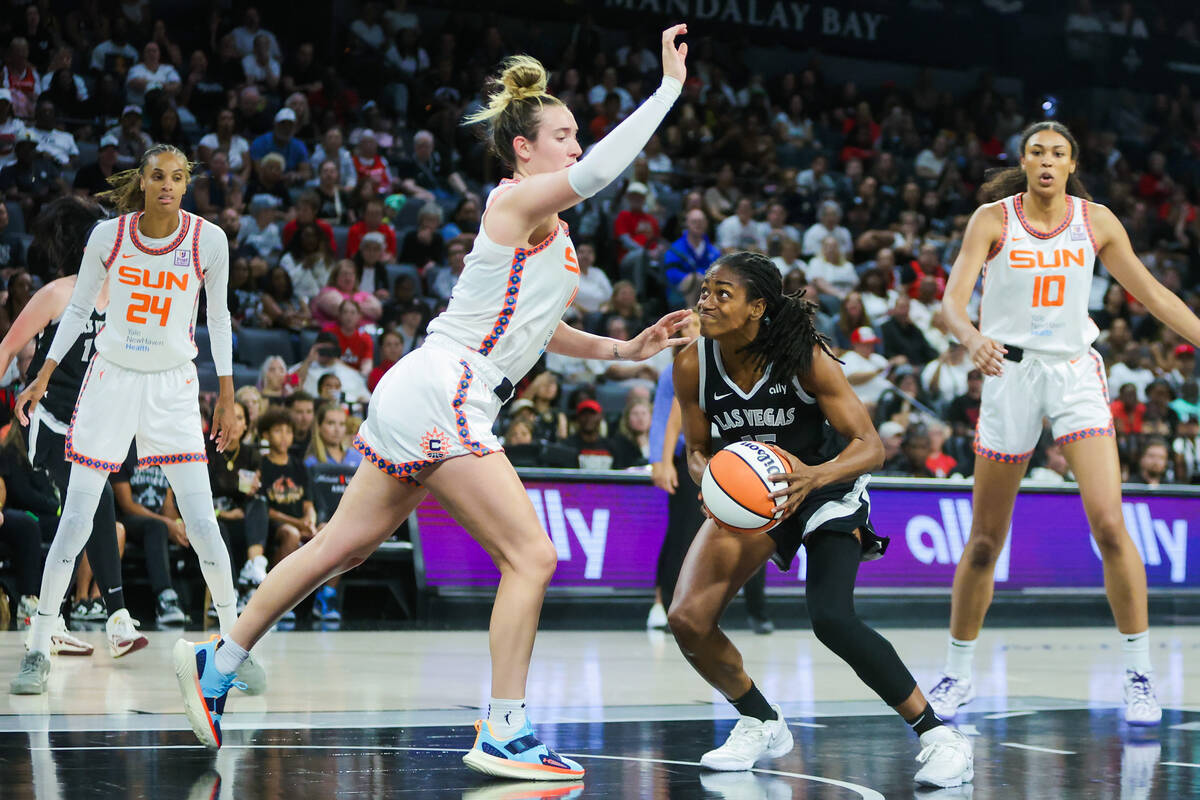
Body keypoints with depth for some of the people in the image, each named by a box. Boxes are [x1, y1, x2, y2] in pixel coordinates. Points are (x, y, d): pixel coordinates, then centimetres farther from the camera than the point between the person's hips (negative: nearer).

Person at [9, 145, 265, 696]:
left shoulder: (208, 240, -7)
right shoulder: (108, 235, -6)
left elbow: (217, 317, 6)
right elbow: (78, 309, 6)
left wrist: (227, 395, 5)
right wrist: (43, 376, 2)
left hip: (174, 387, 0)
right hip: (110, 378, 0)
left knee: (201, 522, -7)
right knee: (76, 522, -3)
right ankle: (38, 651, 7)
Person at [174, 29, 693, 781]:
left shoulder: (551, 228, 18)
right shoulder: (517, 202, -10)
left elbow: (542, 330, 26)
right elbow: (596, 172, -30)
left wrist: (624, 348, 15)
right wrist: (669, 85, -26)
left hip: (423, 403, 10)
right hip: (437, 393, -10)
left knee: (345, 546, 17)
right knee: (531, 556, -10)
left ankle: (218, 665, 26)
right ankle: (503, 733, -7)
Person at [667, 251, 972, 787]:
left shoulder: (805, 359, -26)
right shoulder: (693, 366, -16)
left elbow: (871, 446, -27)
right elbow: (698, 450, -3)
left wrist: (815, 476, -46)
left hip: (826, 488, -5)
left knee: (831, 620, -26)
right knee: (687, 620, -10)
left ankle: (938, 736, -13)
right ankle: (761, 724, 16)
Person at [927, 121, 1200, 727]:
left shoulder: (1096, 221, 2)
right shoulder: (993, 219, -4)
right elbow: (952, 300, -14)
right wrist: (972, 338, -35)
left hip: (1075, 372, 1)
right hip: (1010, 373, -1)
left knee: (1108, 523, -15)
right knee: (985, 540, 5)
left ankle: (1139, 674, -5)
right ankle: (957, 673, 21)